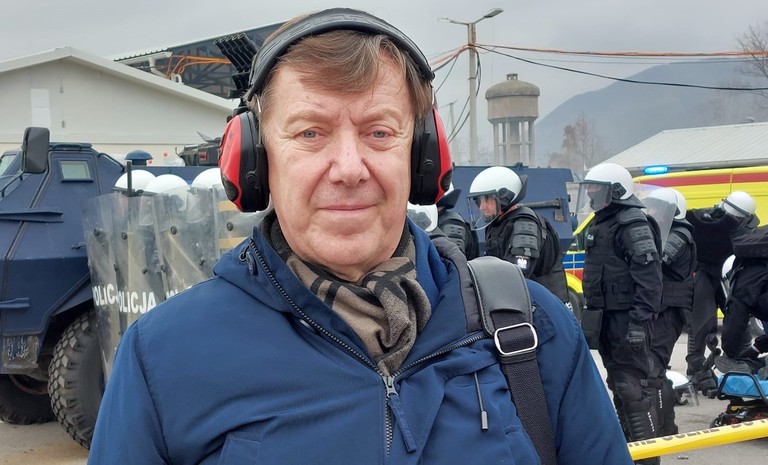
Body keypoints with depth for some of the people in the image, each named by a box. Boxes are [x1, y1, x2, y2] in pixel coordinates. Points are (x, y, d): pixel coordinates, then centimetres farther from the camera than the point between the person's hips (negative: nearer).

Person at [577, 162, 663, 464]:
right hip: (607, 317, 10)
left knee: (633, 386, -10)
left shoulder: (633, 224, -14)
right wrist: (592, 312, 23)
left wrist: (640, 320, -26)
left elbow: (649, 276, -22)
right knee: (618, 383, 16)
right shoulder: (601, 224, 18)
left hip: (627, 318, -10)